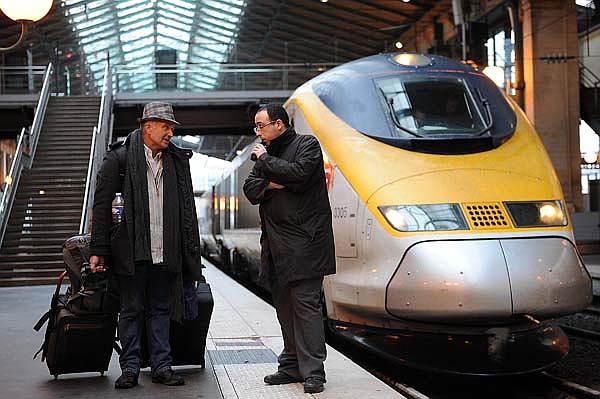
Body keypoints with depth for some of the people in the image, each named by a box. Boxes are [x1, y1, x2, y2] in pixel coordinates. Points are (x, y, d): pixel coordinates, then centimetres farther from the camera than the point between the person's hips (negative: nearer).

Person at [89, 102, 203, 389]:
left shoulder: (177, 160, 12)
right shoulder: (120, 158, -2)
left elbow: (187, 210, 14)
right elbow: (102, 205, -3)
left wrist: (192, 253, 9)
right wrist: (98, 250, -8)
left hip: (165, 254, 4)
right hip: (131, 253, -3)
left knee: (160, 311, 10)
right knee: (131, 311, 5)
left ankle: (161, 366, 17)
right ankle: (130, 368, 13)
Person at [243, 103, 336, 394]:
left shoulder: (307, 145, -1)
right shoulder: (267, 153, 19)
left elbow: (298, 173, -19)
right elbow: (250, 189, 10)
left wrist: (265, 161, -7)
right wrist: (273, 185, -9)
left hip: (304, 240, -7)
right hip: (276, 244, 7)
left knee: (305, 302, -10)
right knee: (284, 306, 9)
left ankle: (313, 371, -9)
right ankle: (292, 366, 16)